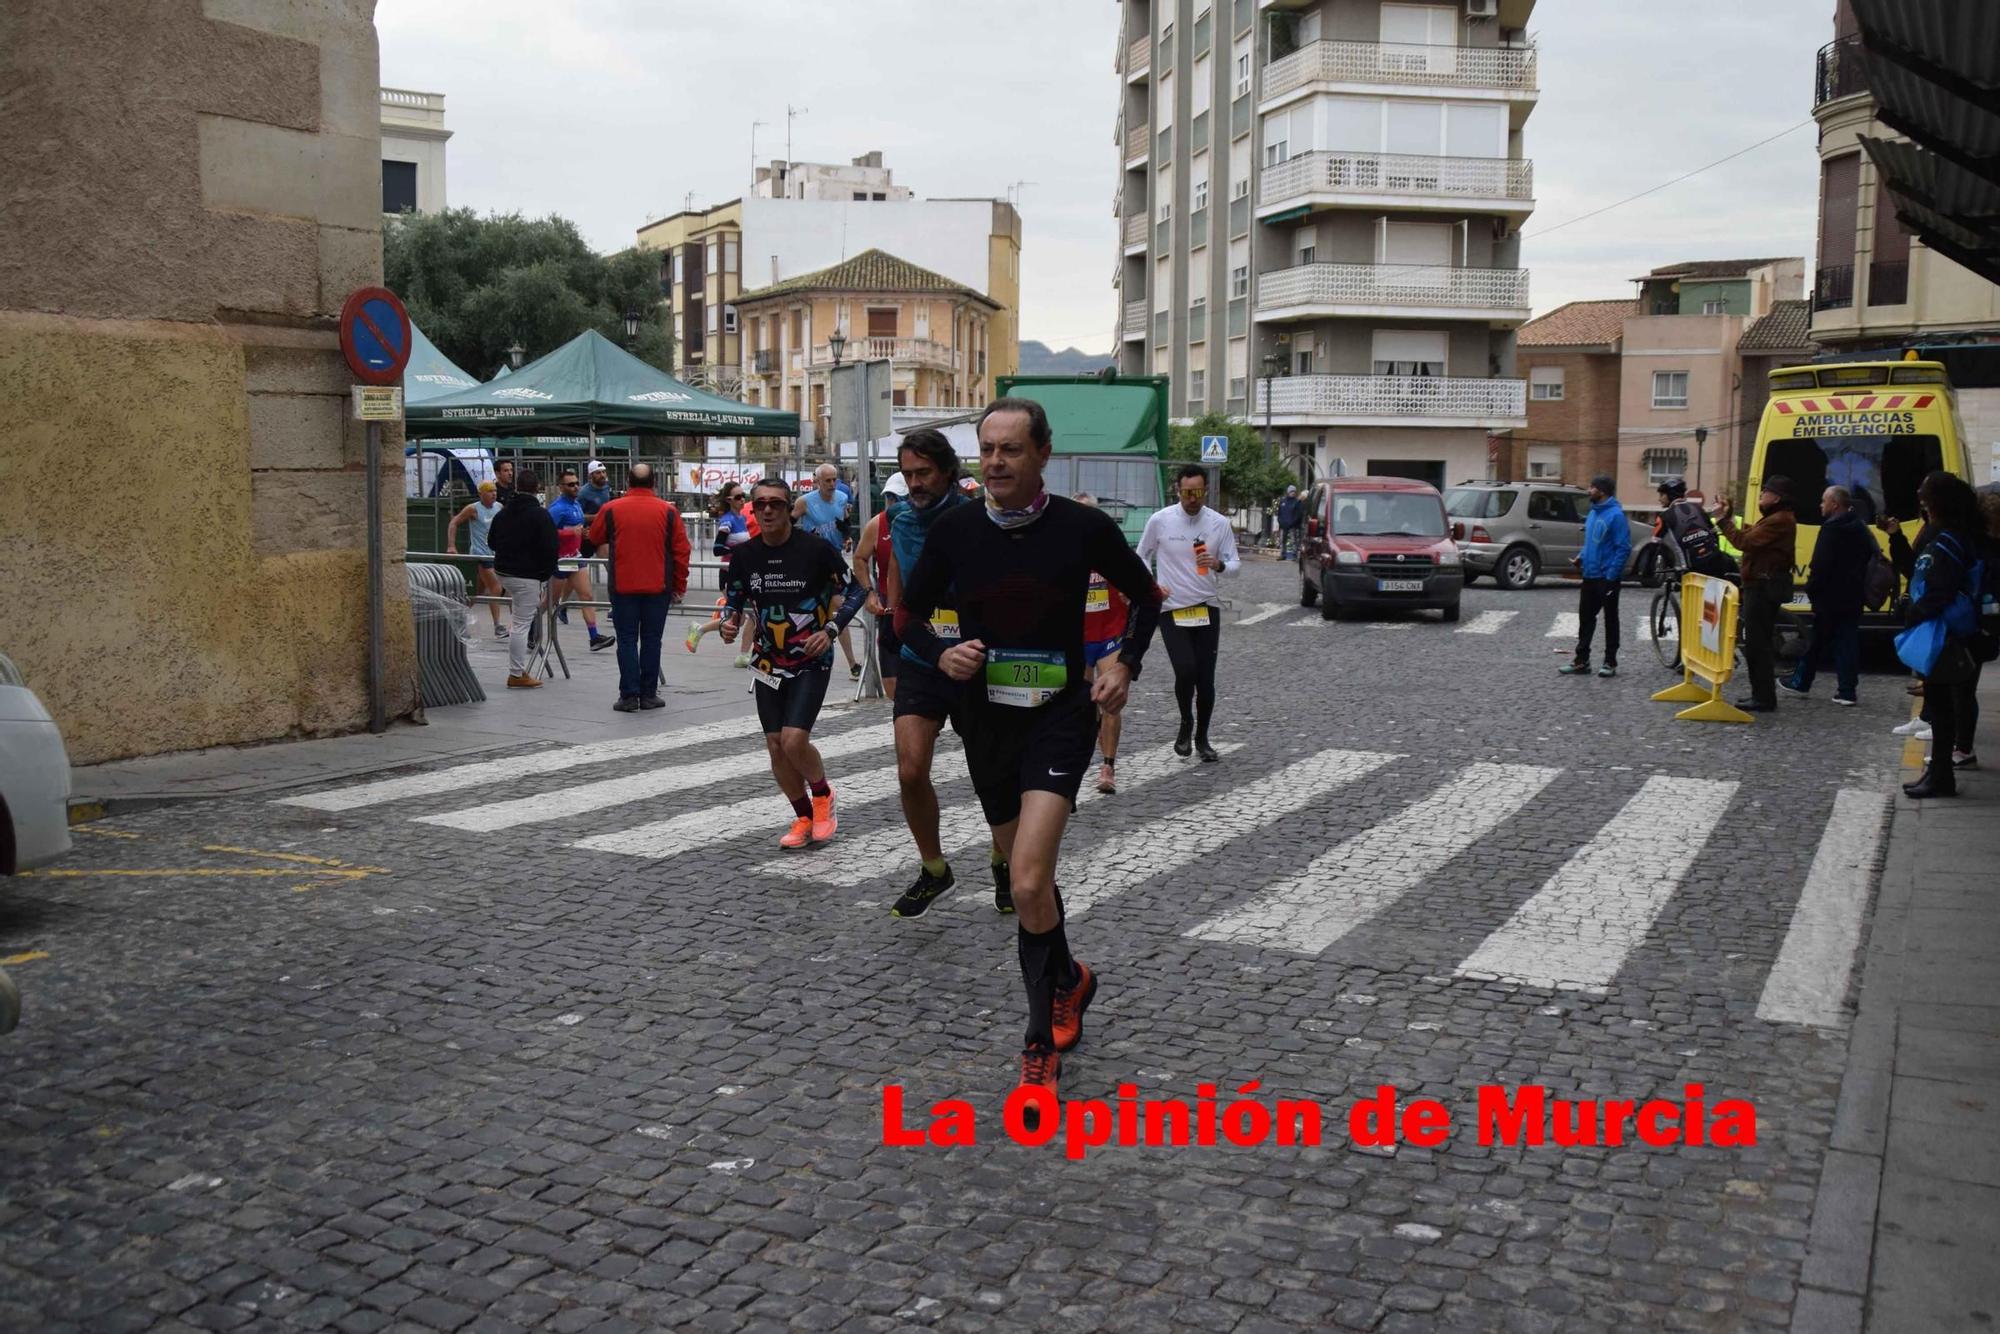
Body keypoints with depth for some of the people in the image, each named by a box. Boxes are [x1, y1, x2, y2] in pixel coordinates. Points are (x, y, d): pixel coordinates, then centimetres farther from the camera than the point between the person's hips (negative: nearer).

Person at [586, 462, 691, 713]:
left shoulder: (611, 509, -3)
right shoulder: (668, 511, -2)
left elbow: (595, 537, 13)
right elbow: (681, 551, 0)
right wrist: (679, 585, 9)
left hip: (623, 586, 0)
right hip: (658, 587, 0)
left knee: (627, 640, 5)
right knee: (651, 640, 8)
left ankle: (629, 695, 1)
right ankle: (648, 695, 10)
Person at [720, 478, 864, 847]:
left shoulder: (815, 549, -13)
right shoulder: (745, 555, -1)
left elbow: (854, 591, -5)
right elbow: (733, 601, 12)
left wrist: (830, 630, -17)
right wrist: (729, 625, -10)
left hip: (811, 661, -5)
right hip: (768, 662, 5)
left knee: (794, 740, -17)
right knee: (775, 745, 6)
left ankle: (822, 794, 14)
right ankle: (804, 818, 25)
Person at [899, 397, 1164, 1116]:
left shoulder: (1084, 528, -9)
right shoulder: (954, 530, -3)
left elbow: (1144, 594, 9)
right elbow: (911, 613, 9)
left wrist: (1124, 662, -4)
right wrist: (941, 654, -11)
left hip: (1061, 713, -4)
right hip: (986, 717, 4)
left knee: (1028, 881, -18)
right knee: (1027, 873, 18)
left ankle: (1041, 1040, 1)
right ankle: (1070, 979, 45)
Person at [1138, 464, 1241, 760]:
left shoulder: (1219, 523, -1)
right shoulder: (1160, 520, -3)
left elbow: (1235, 563, 3)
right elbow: (1142, 558, 9)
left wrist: (1219, 565, -19)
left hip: (1207, 608, 2)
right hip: (1172, 609, -2)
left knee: (1205, 678, 3)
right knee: (1186, 670, -17)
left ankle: (1202, 737, 22)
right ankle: (1186, 722, 11)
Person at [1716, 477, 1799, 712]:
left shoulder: (1779, 521, -17)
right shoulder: (1775, 519, 20)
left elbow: (1745, 541, -22)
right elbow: (1751, 538, 14)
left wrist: (1724, 520, -13)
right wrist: (1727, 518, 12)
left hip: (1765, 587, -11)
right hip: (1762, 584, 11)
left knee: (1758, 642, -8)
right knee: (1757, 641, 16)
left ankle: (1764, 699, -5)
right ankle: (1761, 694, 23)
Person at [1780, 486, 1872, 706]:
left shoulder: (1832, 528, -14)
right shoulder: (1860, 528, 13)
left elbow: (1822, 564, -19)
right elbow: (1869, 558, 18)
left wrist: (1811, 588, -10)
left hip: (1830, 597, -7)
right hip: (1853, 597, 7)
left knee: (1817, 640, 4)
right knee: (1847, 642, 5)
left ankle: (1801, 682, 16)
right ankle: (1847, 690, 2)